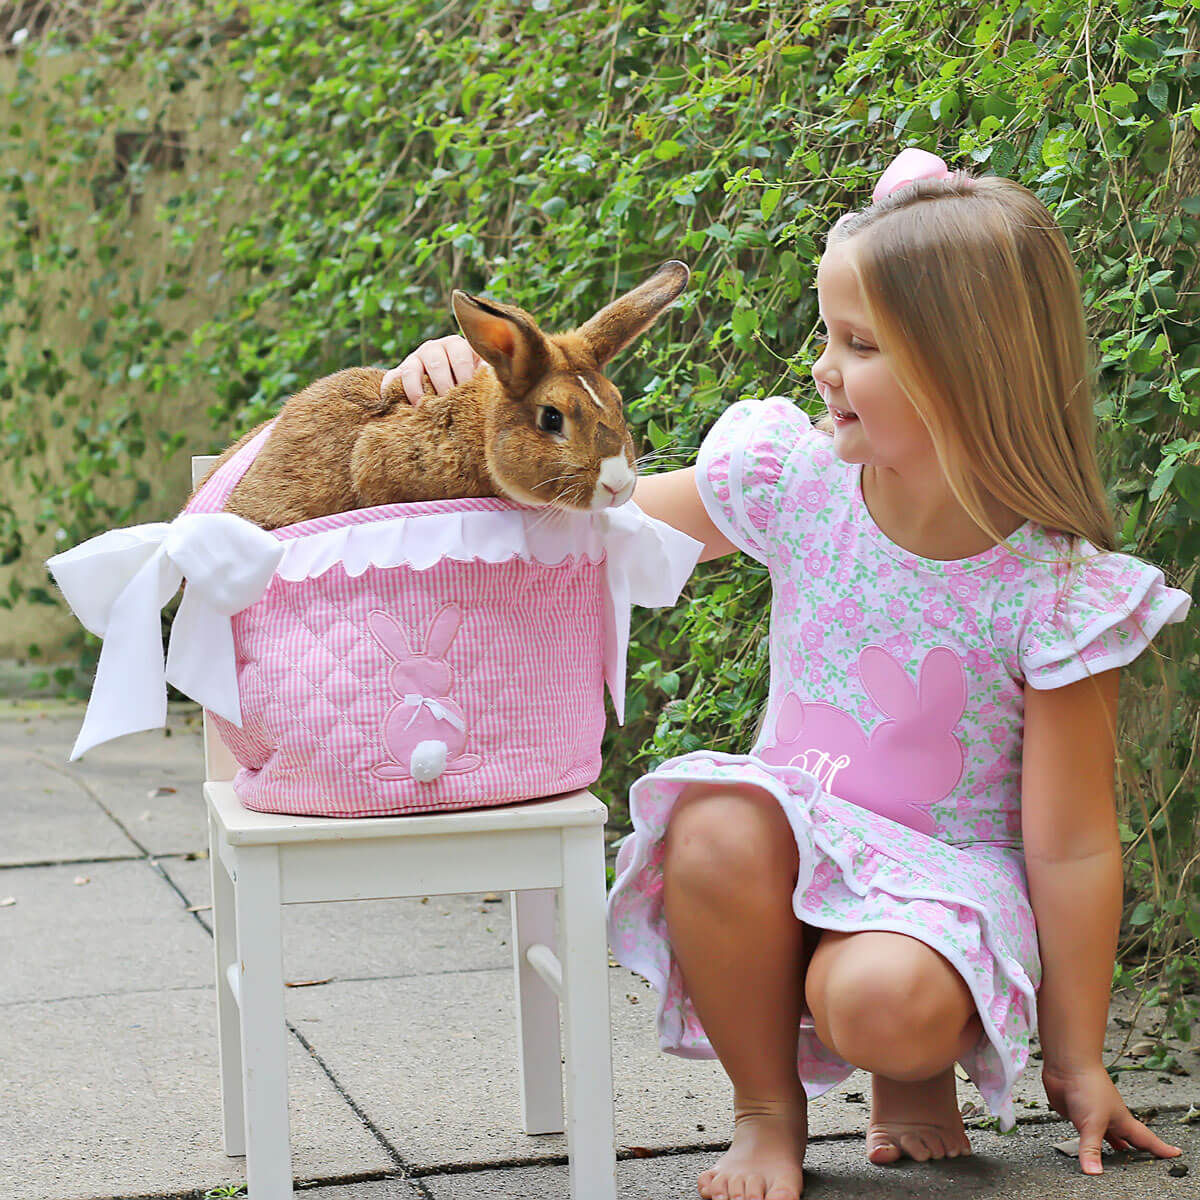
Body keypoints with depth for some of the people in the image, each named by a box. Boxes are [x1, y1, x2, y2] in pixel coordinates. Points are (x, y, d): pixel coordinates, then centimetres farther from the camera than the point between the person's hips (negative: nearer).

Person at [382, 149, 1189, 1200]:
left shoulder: (1056, 592, -17)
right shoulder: (796, 486, -8)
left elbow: (1074, 845, -12)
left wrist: (1077, 1063, -6)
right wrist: (479, 392, -12)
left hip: (949, 872, -3)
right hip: (796, 851, 3)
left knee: (886, 1005, -35)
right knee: (716, 825, -32)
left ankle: (919, 1072, 5)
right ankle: (768, 1110, -9)